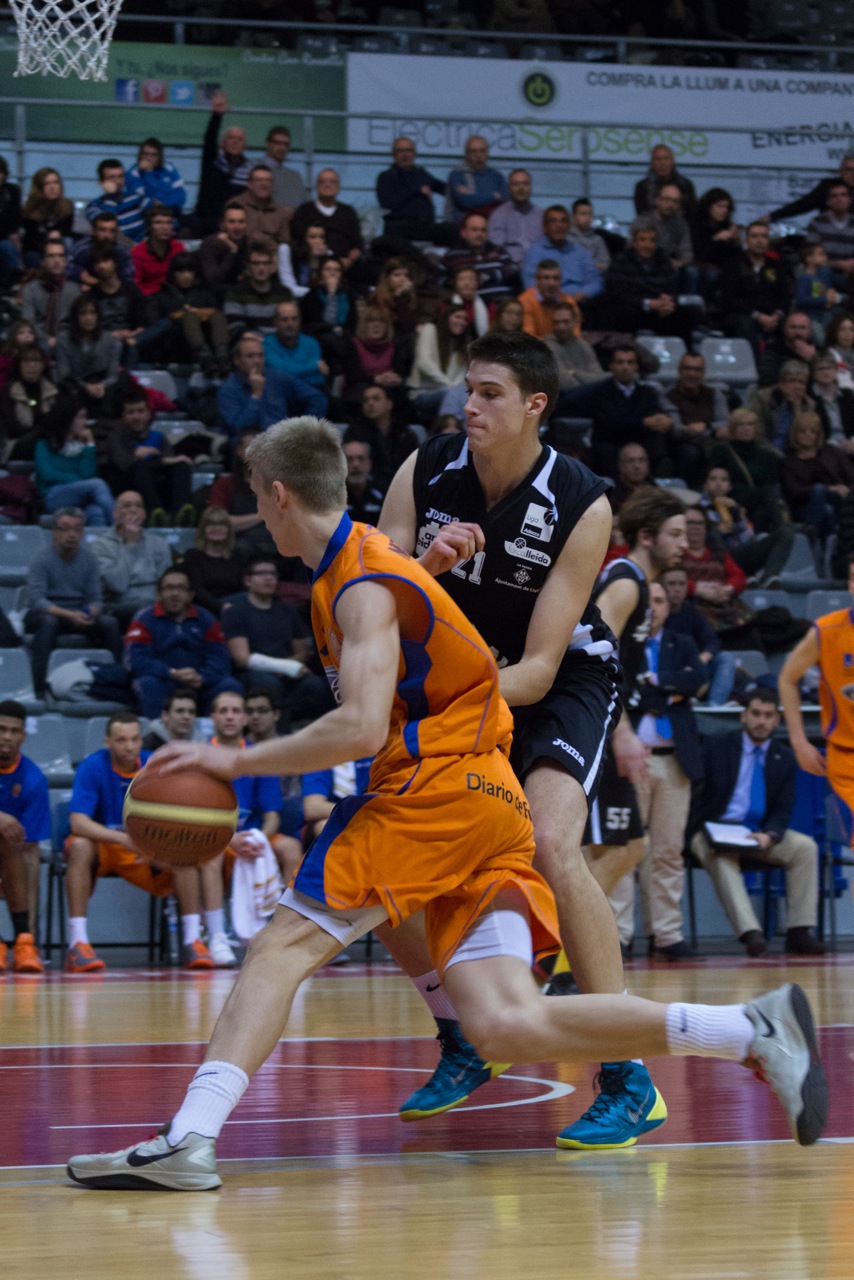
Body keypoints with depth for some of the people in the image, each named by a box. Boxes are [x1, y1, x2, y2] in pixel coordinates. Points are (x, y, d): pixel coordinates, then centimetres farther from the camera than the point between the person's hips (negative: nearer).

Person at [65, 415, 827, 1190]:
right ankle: (754, 1030, -12)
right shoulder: (366, 564, 21)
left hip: (441, 785, -9)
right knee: (506, 1025, -6)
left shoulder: (364, 586, -9)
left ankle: (189, 1140, -22)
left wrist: (235, 761, -15)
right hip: (491, 804, 9)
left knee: (284, 947, -9)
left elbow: (362, 729, -22)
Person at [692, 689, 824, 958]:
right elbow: (696, 793, -2)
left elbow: (783, 811, 4)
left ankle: (799, 933, -25)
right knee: (721, 856, -38)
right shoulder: (717, 745, 2)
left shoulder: (784, 758, 9)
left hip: (759, 834, 3)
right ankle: (750, 933, -48)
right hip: (714, 834, -3)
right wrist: (706, 833, -20)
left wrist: (768, 835, -19)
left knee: (805, 846, -22)